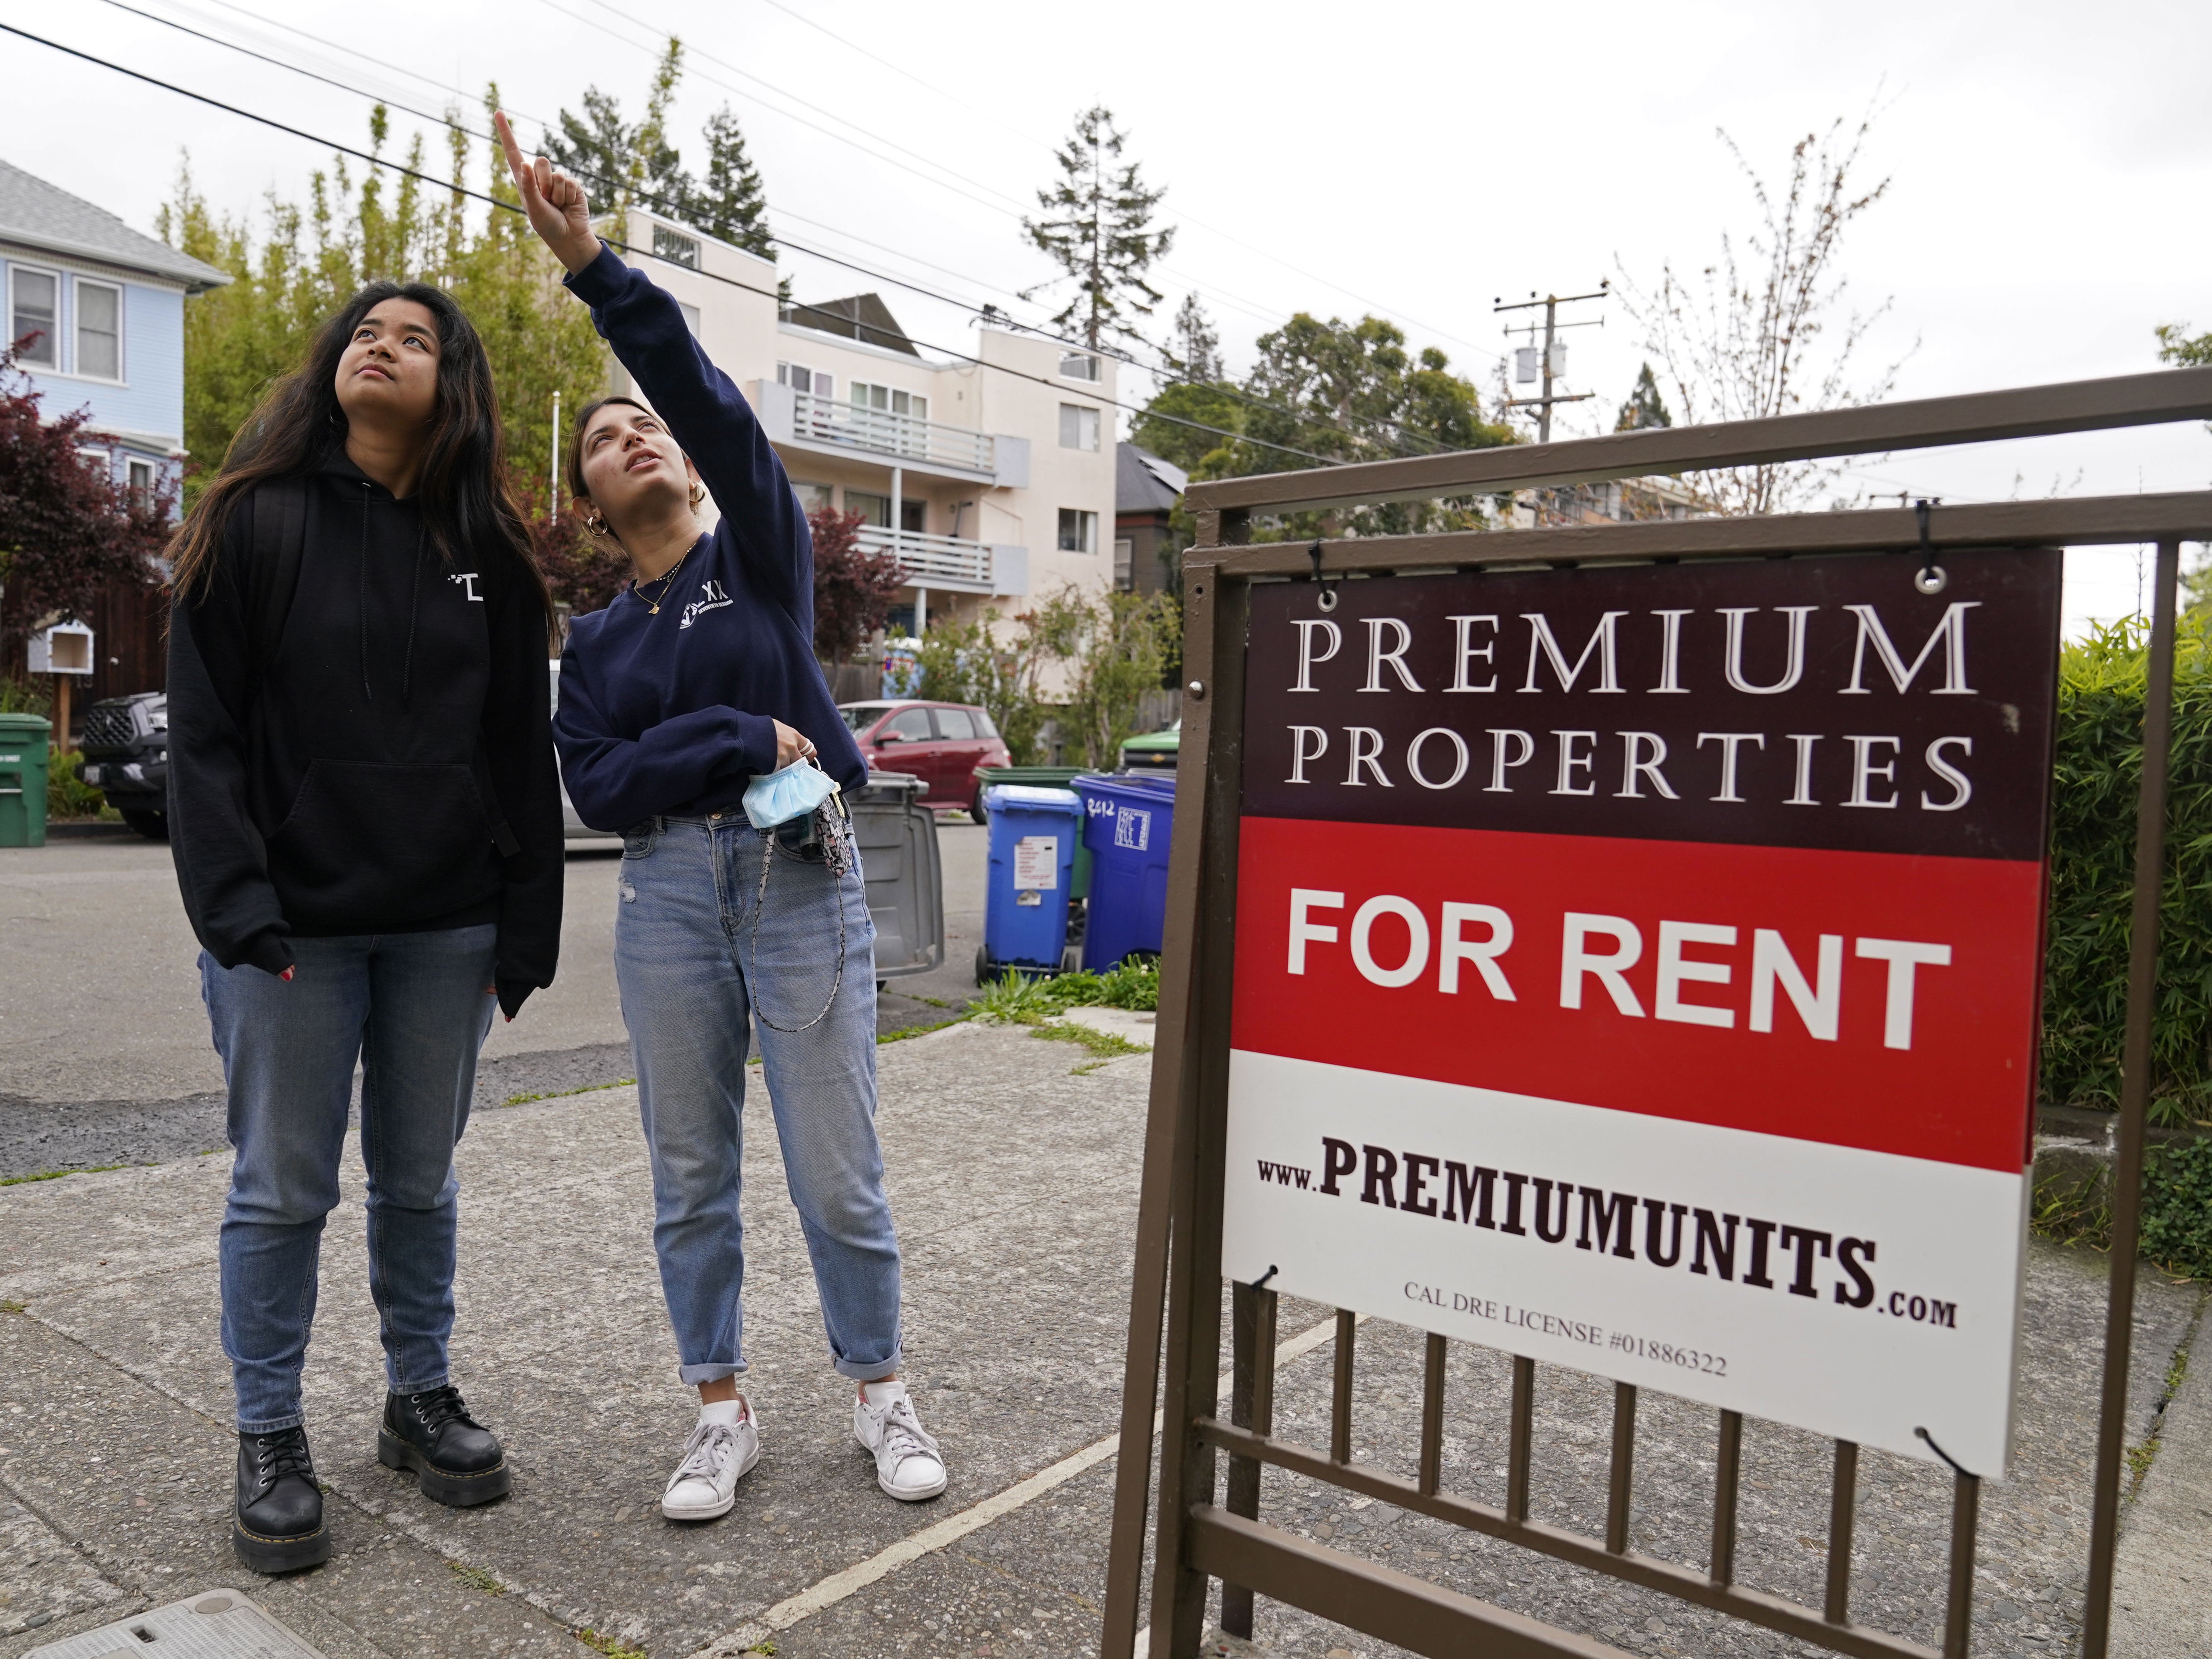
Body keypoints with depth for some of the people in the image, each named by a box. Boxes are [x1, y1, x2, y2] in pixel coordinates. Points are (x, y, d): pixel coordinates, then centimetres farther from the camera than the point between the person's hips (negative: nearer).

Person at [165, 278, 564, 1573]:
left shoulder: (488, 548, 7)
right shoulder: (257, 522, -1)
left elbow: (523, 750, 5)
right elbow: (203, 734, -5)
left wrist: (527, 926, 0)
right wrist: (237, 908, -16)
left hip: (446, 929, 3)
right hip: (294, 925, -2)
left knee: (422, 1179, 14)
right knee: (285, 1190, 6)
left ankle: (421, 1397, 30)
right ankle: (271, 1443, 22)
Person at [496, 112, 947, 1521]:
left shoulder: (763, 552, 5)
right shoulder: (594, 645, 12)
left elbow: (713, 401, -12)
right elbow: (597, 786, -2)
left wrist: (596, 266, -20)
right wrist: (742, 742, -13)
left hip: (804, 885, -3)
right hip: (668, 900, 3)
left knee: (839, 1170, 2)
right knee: (693, 1173, 8)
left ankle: (881, 1393, 22)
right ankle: (725, 1414, 24)